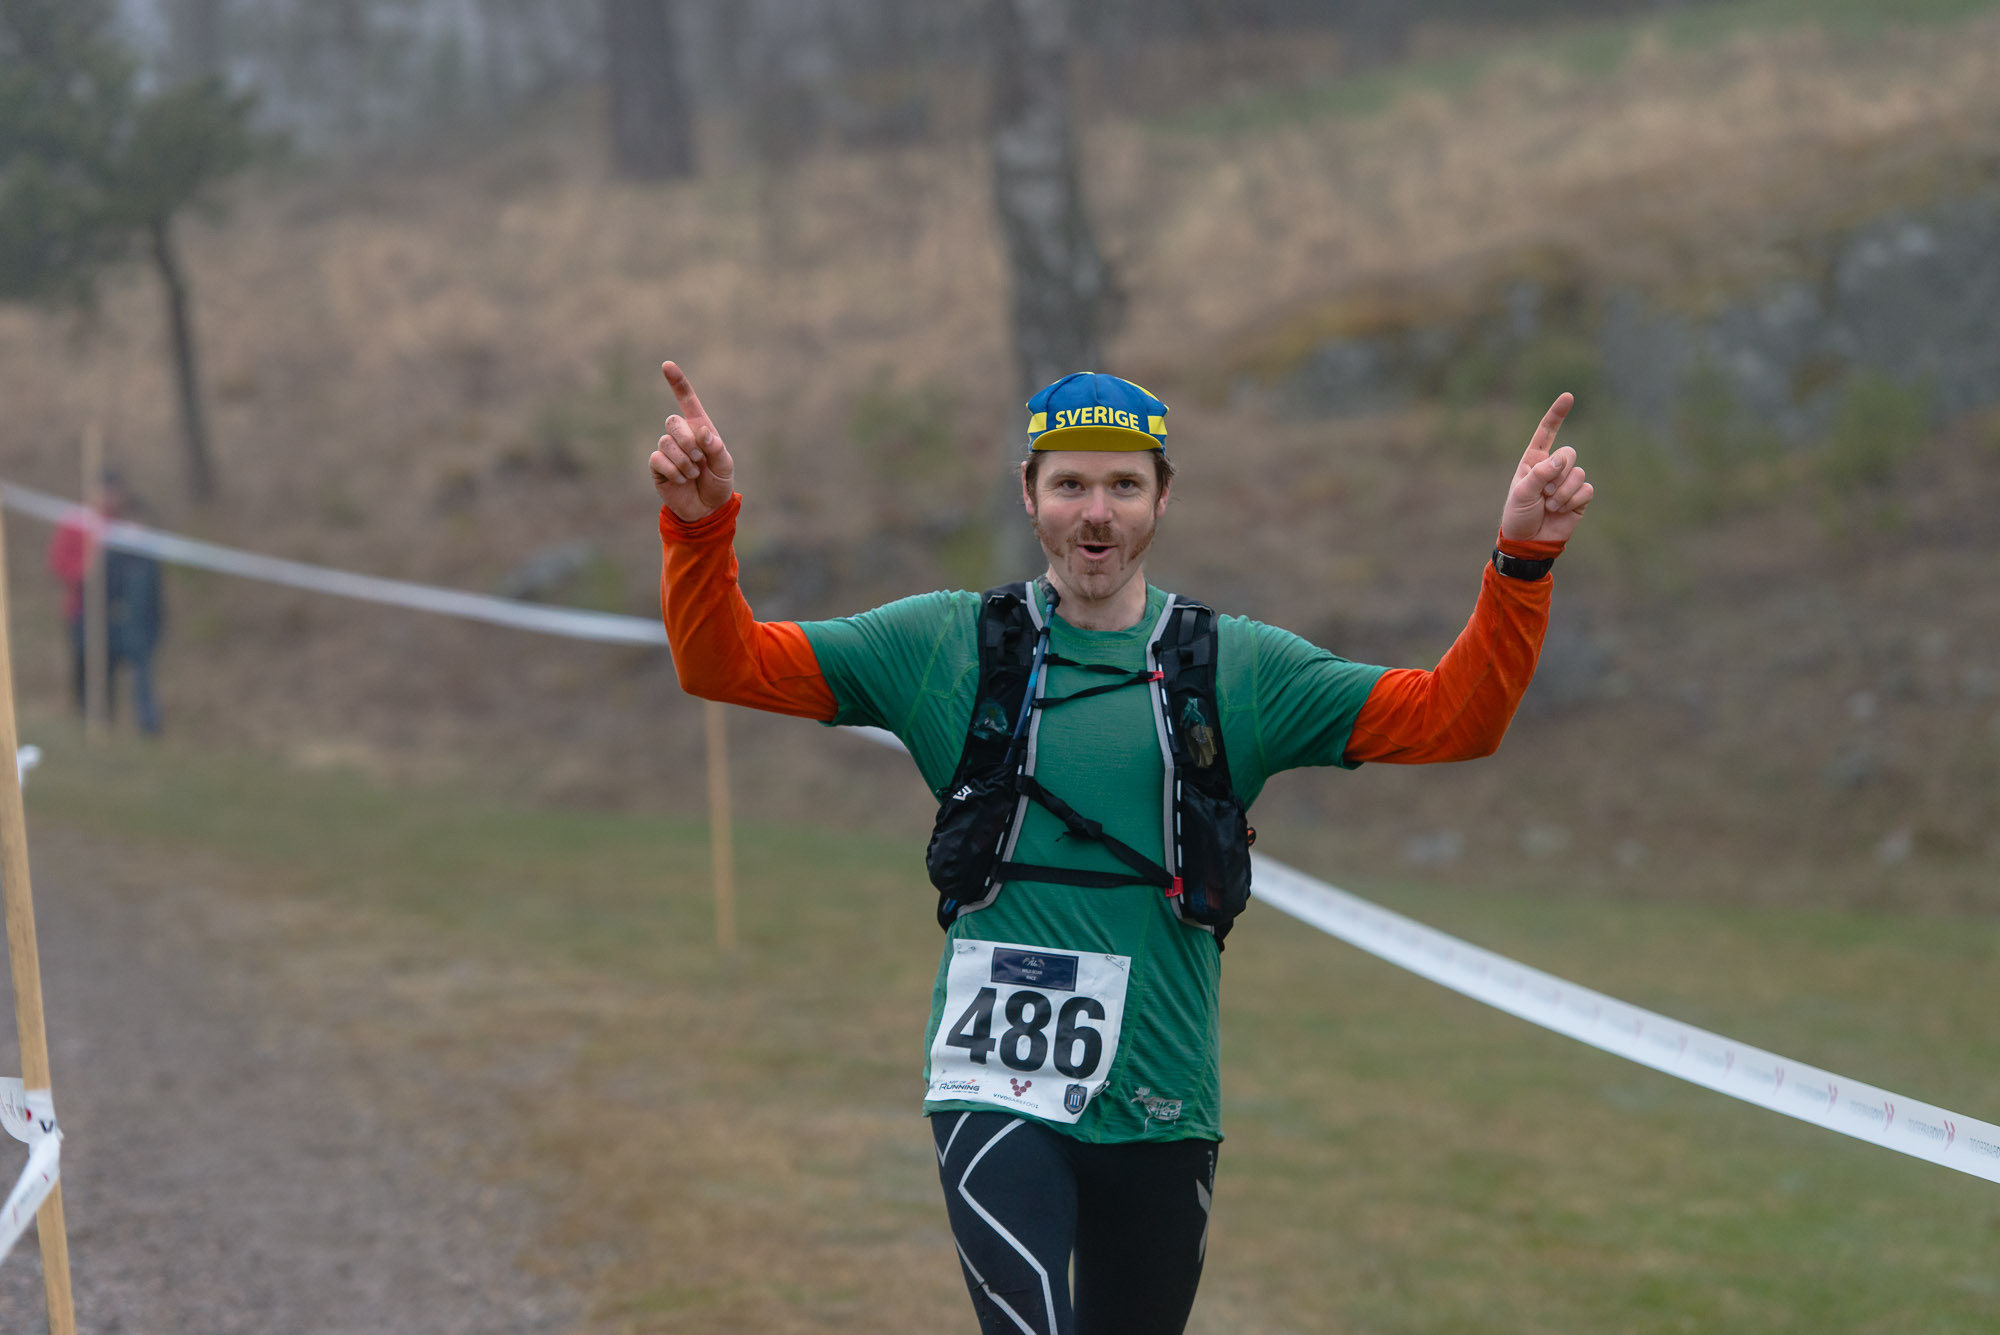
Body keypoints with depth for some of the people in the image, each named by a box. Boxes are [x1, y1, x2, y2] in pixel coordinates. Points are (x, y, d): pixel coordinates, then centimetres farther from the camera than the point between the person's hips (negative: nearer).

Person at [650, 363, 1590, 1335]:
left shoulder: (1237, 669, 7)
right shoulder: (947, 645, 4)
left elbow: (1450, 717, 2)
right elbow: (728, 662, 2)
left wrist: (1521, 563, -12)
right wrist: (700, 526, -16)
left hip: (1162, 1108, 3)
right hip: (996, 1094, -2)